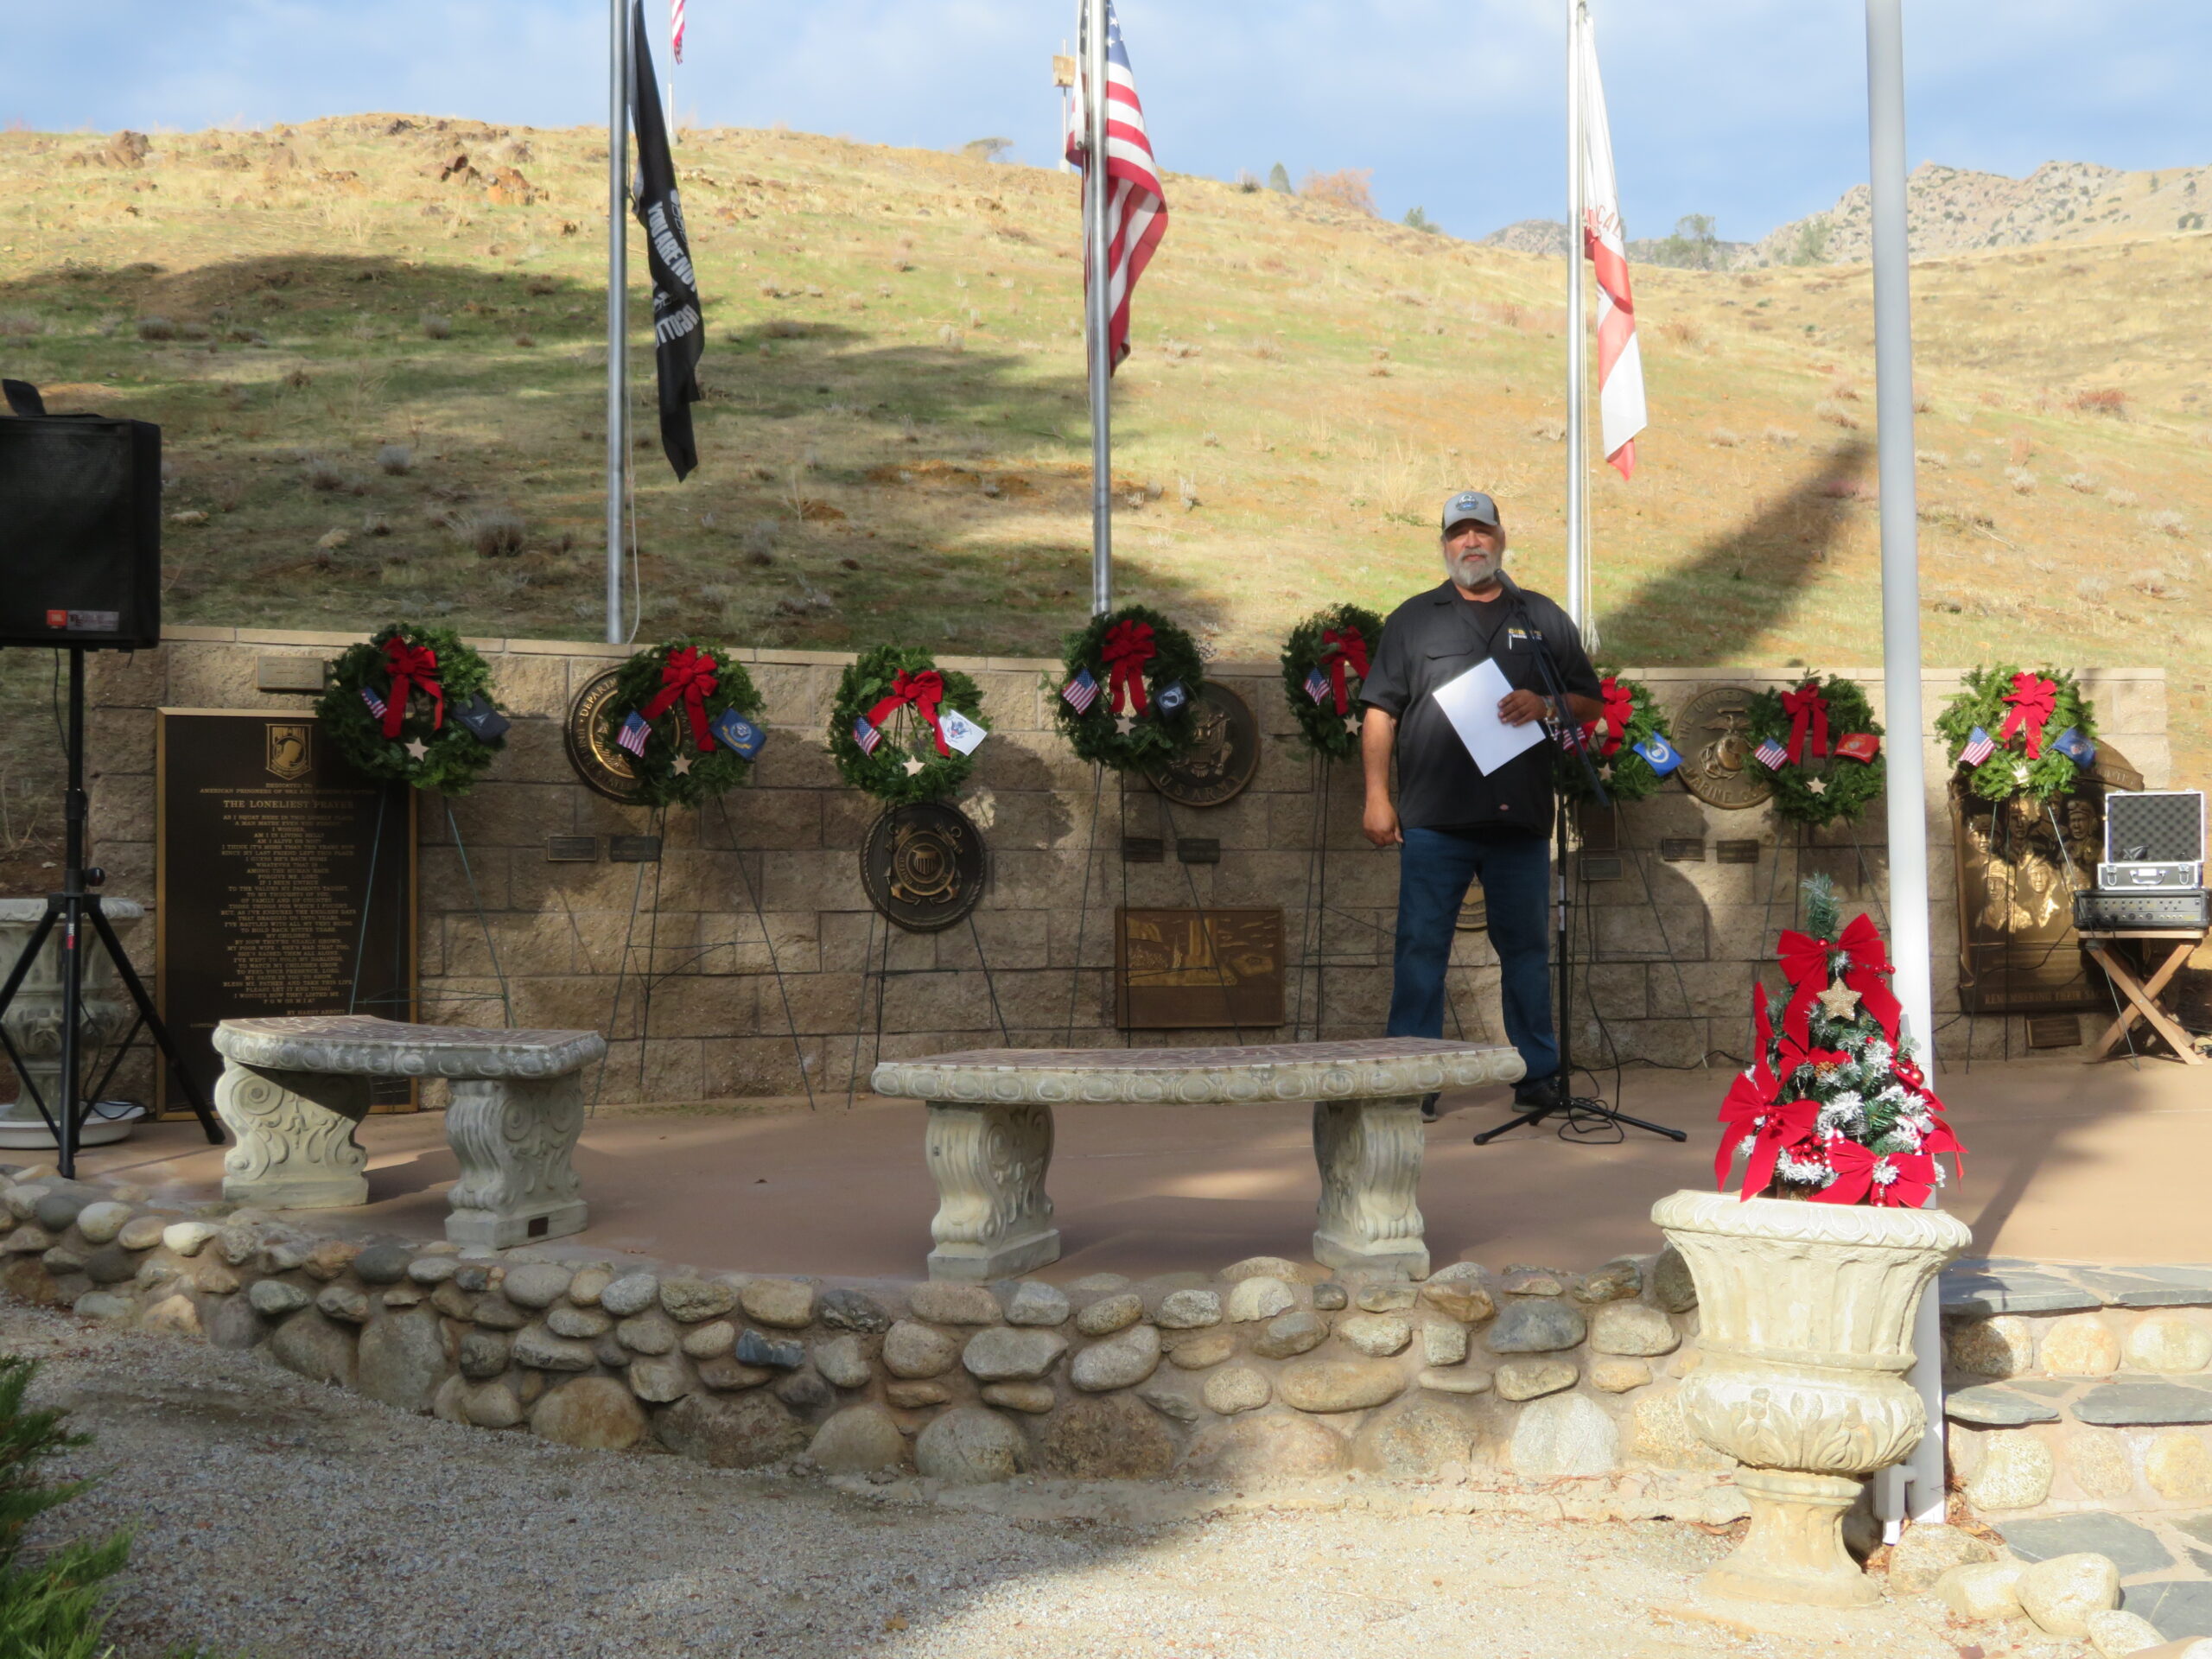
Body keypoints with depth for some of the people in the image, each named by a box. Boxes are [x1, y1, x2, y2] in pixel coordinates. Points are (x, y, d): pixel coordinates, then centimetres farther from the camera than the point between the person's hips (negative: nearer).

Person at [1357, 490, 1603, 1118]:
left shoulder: (1543, 618, 15)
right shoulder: (1414, 619, 11)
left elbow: (1591, 703, 15)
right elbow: (1380, 711, 6)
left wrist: (1546, 705, -7)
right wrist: (1377, 796, -3)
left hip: (1520, 819, 2)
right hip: (1434, 819, -1)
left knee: (1525, 947, 7)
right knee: (1421, 947, -2)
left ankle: (1538, 1073, 16)